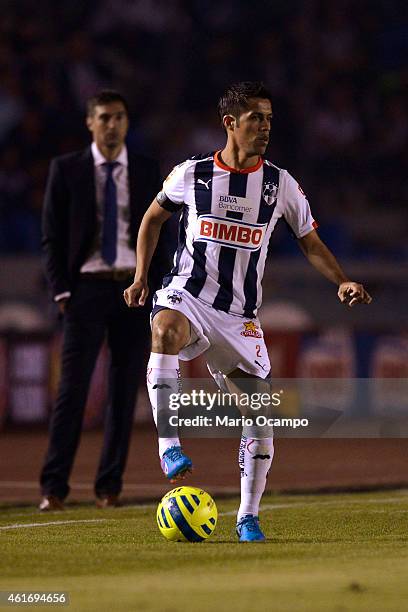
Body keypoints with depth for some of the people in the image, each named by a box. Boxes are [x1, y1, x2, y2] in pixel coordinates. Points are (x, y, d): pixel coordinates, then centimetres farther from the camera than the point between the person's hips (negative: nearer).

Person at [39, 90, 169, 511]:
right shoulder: (66, 169, 3)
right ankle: (53, 487, -6)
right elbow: (52, 236, 2)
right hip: (87, 287, -2)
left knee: (125, 390, 3)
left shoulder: (147, 171, 8)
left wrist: (156, 292, 2)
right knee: (72, 388, -8)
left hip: (135, 288, 2)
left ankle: (109, 487, 10)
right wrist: (61, 290, -6)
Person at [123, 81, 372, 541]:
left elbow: (311, 244, 11)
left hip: (239, 314, 2)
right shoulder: (192, 174, 1)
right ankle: (169, 443, -36)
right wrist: (140, 277, 11)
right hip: (186, 294, -2)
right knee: (165, 330, -38)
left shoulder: (280, 184, 3)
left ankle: (248, 516, 13)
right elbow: (154, 216, 18)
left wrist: (342, 283, -7)